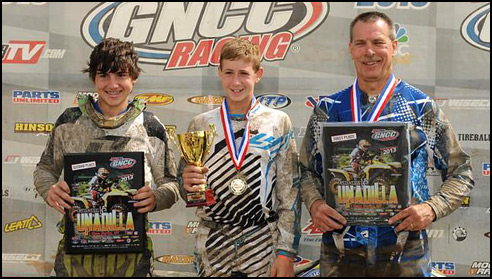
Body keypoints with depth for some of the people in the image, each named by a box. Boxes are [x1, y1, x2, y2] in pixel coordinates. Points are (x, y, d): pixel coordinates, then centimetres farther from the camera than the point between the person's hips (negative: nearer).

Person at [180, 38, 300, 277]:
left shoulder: (278, 123, 0)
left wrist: (286, 252, -6)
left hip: (263, 247, -1)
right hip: (212, 246, 2)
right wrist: (189, 185, -12)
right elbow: (186, 189, 11)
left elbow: (289, 194, -1)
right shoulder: (200, 125, 5)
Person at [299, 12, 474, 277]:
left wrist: (432, 208, -12)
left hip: (405, 254, -1)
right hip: (340, 250, 2)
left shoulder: (423, 108, 1)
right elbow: (307, 169, 12)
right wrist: (315, 204, -8)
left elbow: (460, 172, 5)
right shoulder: (328, 109, 5)